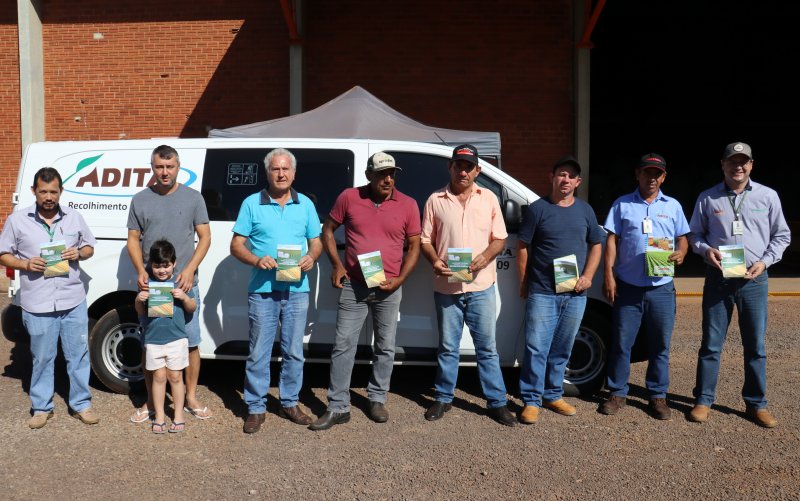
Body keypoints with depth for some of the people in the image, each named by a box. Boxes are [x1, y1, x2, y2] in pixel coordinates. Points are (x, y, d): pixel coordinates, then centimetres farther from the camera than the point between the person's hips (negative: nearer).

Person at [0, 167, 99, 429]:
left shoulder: (74, 217, 5)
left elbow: (89, 246, 14)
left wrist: (79, 253, -8)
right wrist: (26, 264, -14)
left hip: (73, 301, 2)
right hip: (37, 305, -1)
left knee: (78, 355, 8)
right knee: (42, 358, 10)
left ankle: (81, 404, 22)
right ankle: (41, 407, 25)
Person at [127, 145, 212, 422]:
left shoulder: (193, 198, 3)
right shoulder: (140, 199, 7)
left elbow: (205, 237, 2)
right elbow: (133, 239, 9)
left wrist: (190, 270, -11)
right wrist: (140, 270, -8)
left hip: (185, 285, -1)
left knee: (190, 343, 3)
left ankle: (191, 398, 17)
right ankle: (151, 401, 19)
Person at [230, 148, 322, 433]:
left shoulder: (305, 205, 10)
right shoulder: (252, 204, 2)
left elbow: (316, 242, 14)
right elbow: (236, 245, 2)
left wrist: (311, 257, -9)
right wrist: (256, 260, -17)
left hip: (297, 290, 3)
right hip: (262, 290, -2)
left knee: (294, 351, 10)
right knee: (259, 352, 2)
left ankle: (290, 403, 25)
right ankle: (256, 408, 14)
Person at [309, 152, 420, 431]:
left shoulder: (408, 205, -1)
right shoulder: (349, 198, -2)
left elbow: (414, 246, 4)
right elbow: (328, 230, 8)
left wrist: (400, 279, -8)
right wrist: (336, 265, -3)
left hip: (388, 289, 1)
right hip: (353, 286, -1)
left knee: (385, 348, 11)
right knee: (343, 346, 0)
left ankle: (377, 400, 28)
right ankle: (338, 407, 8)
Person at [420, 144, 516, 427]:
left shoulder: (489, 199, 6)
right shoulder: (436, 200, 3)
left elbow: (499, 238, 7)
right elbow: (425, 239, 5)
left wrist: (485, 257, -13)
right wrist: (434, 261, -14)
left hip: (481, 286, 0)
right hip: (446, 286, 0)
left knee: (487, 347, 5)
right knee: (448, 347, 11)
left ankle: (497, 402, 15)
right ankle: (444, 398, 25)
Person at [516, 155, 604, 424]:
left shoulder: (585, 210, 10)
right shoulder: (537, 209, -2)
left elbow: (596, 245, 15)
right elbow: (523, 247, 0)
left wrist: (588, 276, 0)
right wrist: (523, 282, -2)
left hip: (575, 293, 4)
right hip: (542, 292, -4)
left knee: (562, 349, 13)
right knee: (536, 349, -4)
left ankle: (553, 395, 27)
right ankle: (531, 401, 5)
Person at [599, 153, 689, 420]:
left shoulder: (673, 206, 11)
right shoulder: (622, 204, 6)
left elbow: (683, 238, 14)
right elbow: (612, 240, 3)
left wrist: (681, 252, -10)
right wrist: (608, 275, -5)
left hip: (661, 288, 1)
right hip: (628, 286, -1)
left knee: (660, 344, 6)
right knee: (621, 342, 4)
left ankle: (658, 396, 19)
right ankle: (617, 393, 16)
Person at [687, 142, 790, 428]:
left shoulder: (768, 197, 3)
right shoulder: (708, 198, 3)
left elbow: (782, 235, 9)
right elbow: (694, 234, 9)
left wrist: (765, 261, -6)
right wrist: (706, 250, -11)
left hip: (754, 280, 1)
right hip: (718, 279, 0)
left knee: (755, 345, 7)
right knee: (711, 343, 4)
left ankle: (756, 404, 19)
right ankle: (704, 400, 14)